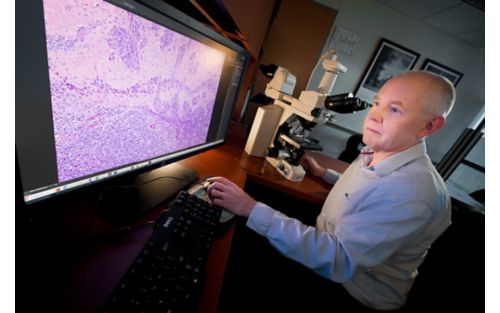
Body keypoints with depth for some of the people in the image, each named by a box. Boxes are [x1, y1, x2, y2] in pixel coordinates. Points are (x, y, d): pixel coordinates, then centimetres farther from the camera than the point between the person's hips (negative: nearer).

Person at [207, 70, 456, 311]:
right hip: (328, 243, 7)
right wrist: (323, 173, 18)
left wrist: (252, 209, -38)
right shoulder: (374, 154, -3)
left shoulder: (413, 192, -31)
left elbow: (339, 259, -35)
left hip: (351, 289, -7)